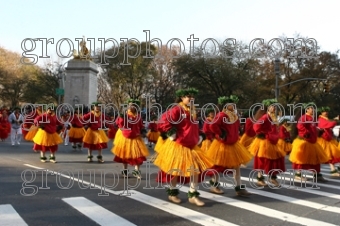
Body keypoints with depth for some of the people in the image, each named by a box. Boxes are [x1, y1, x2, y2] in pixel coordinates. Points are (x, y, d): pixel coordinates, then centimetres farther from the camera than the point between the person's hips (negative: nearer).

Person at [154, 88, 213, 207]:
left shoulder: (192, 111, 10)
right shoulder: (176, 110, -14)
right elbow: (164, 122, -22)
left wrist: (198, 138, 14)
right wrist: (172, 135, -18)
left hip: (192, 146, 7)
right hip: (177, 146, -7)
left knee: (196, 169, 1)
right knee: (176, 170, 6)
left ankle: (192, 195, 9)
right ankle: (172, 193, 24)